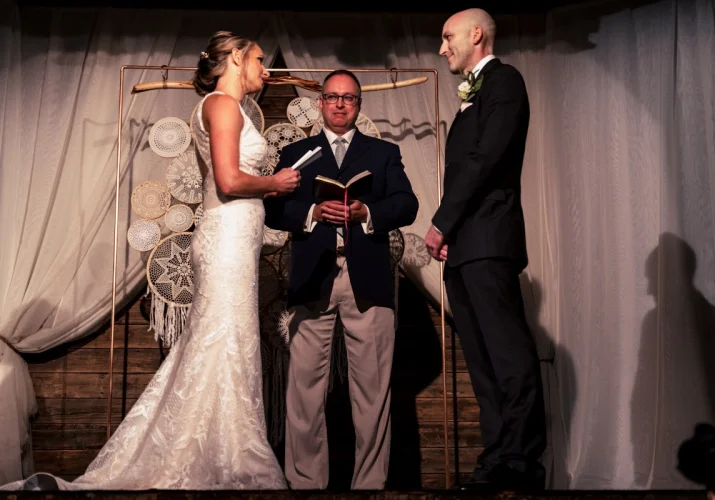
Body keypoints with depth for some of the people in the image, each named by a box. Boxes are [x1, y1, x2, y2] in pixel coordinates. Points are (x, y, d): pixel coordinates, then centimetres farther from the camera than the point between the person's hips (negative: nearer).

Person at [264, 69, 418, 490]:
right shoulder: (295, 153, 18)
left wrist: (365, 212, -14)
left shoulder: (385, 152, 17)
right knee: (306, 385, 0)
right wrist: (312, 213, -13)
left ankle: (371, 481, 7)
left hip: (367, 277, 0)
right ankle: (306, 480, 7)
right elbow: (273, 211, 5)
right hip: (312, 278, 1)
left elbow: (407, 205, 3)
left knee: (372, 385, 0)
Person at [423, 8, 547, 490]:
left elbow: (486, 158, -12)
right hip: (462, 244, 9)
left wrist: (441, 222, -10)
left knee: (509, 354, -10)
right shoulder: (471, 94, 26)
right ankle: (497, 461, 8)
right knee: (482, 359, 6)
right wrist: (445, 232, 5)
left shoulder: (504, 80, 0)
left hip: (487, 239, -9)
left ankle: (522, 465, -8)